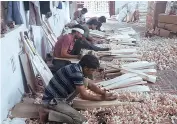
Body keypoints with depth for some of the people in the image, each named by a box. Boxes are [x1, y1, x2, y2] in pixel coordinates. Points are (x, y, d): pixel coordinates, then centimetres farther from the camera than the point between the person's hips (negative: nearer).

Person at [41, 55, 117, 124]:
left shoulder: (76, 67, 3)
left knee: (85, 83, 4)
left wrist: (103, 93, 1)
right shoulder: (76, 72, -25)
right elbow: (84, 95, -21)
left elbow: (90, 84, 13)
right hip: (51, 100, -9)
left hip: (60, 97, 9)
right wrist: (102, 98, -10)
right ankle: (50, 114, -7)